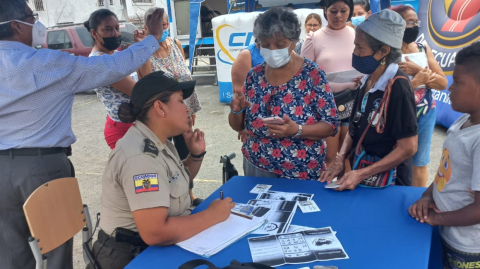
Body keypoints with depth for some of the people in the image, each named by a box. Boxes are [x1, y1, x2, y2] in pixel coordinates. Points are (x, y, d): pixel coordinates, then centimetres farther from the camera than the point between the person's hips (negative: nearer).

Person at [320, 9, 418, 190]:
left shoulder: (397, 87, -20)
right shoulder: (367, 80, 1)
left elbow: (408, 148, -20)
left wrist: (361, 174, -19)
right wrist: (339, 162, -3)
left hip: (386, 184, -7)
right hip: (360, 173, 7)